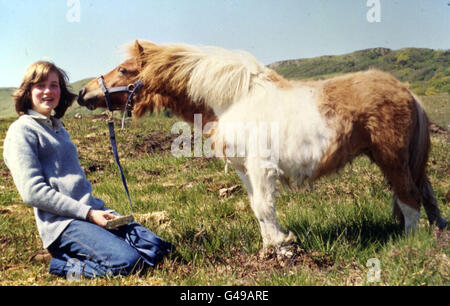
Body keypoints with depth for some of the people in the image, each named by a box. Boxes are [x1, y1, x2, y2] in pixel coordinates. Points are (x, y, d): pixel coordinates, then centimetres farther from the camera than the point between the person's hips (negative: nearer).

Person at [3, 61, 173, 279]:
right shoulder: (22, 130, -5)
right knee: (128, 261, -25)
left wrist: (101, 210, 9)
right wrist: (87, 213, -16)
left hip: (90, 211, 8)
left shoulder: (58, 128, 21)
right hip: (62, 222, -8)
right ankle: (63, 264, -3)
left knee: (157, 248, -2)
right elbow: (32, 191, -15)